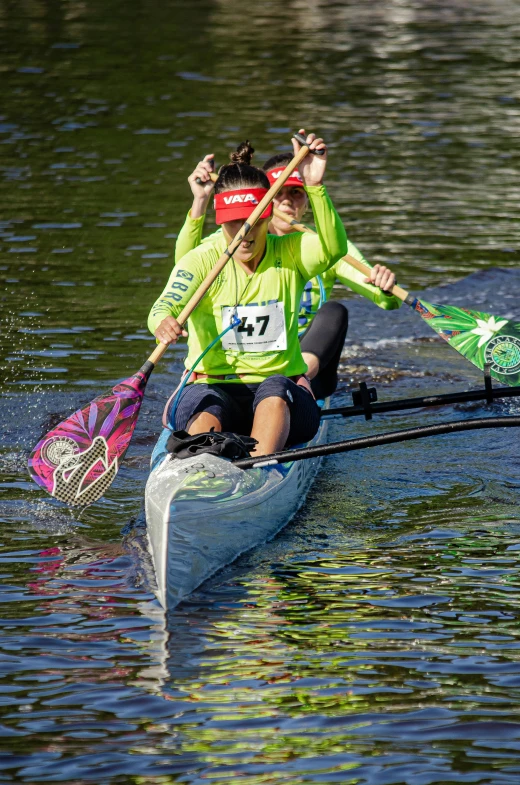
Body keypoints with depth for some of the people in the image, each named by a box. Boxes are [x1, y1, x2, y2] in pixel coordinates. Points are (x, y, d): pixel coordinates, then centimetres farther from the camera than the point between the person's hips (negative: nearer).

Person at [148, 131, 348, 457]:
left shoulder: (290, 255, 3)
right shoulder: (202, 260, -2)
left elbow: (334, 248, -19)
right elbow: (166, 304, -21)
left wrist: (315, 186, -35)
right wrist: (163, 322, -47)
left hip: (281, 394, 1)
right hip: (214, 386, -1)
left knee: (274, 391, -35)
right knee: (204, 412, -35)